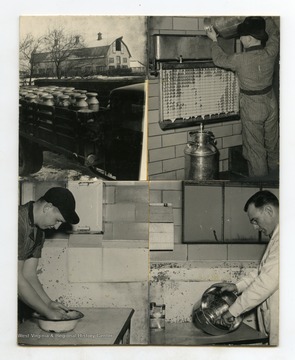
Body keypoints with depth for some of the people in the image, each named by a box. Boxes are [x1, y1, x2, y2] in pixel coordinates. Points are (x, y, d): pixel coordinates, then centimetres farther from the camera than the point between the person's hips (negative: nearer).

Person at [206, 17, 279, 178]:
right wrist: (262, 18, 20)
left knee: (256, 151, 6)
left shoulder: (240, 59, -22)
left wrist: (214, 40, 15)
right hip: (270, 104, 5)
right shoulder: (270, 53, -11)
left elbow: (219, 59, 0)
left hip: (252, 109, -5)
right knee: (272, 147, 19)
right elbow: (274, 33, 12)